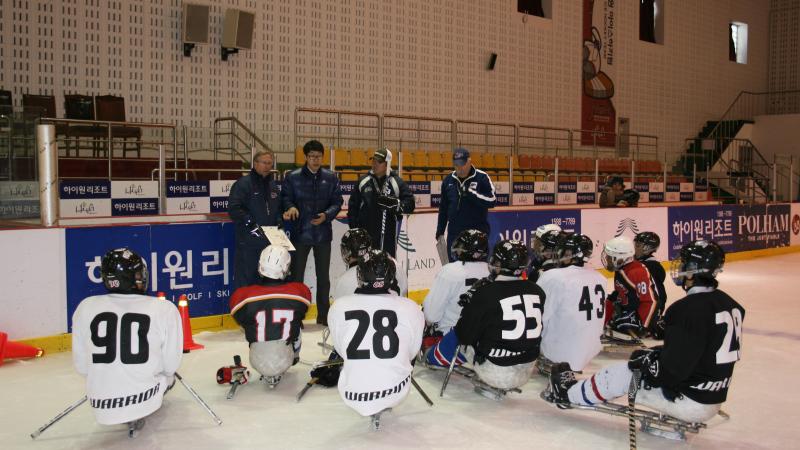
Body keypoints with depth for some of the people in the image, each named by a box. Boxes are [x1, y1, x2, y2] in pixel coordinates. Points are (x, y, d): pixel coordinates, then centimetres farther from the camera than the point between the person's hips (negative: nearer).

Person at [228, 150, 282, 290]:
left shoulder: (274, 185, 14)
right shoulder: (243, 184, -8)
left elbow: (279, 208, 24)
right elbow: (234, 209, -17)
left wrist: (279, 223, 6)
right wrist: (251, 224, -23)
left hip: (269, 241, 7)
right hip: (248, 242, -7)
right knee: (245, 279, -3)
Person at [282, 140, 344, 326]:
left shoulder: (331, 178, 3)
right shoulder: (293, 177, -3)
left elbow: (337, 202, 3)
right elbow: (285, 198, -2)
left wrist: (326, 215, -14)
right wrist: (290, 207, -24)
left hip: (323, 233, 3)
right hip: (300, 232, -2)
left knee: (323, 276, 13)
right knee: (297, 275, 2)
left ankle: (323, 314, 27)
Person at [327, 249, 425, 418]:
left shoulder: (338, 307, -12)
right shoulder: (411, 308, -12)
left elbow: (341, 350, 4)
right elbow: (412, 352, 3)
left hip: (353, 396, 1)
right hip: (395, 394, 0)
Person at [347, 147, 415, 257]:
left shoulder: (396, 182, 0)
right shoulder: (363, 181, 6)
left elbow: (410, 205, -3)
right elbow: (353, 206, 11)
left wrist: (395, 204, -21)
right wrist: (354, 227, 4)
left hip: (388, 236, -2)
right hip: (365, 234, 2)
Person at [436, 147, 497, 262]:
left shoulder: (481, 177, -7)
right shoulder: (448, 180, 7)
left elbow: (492, 201, -12)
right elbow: (443, 208, 14)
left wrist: (471, 193, -22)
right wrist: (440, 232, 14)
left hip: (478, 232, -4)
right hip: (454, 233, 4)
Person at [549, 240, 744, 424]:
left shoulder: (687, 309, -25)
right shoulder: (730, 304, 1)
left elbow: (672, 369, -25)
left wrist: (646, 361, -7)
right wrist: (656, 354, 12)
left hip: (690, 402, -8)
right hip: (714, 399, 8)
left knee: (619, 375, 6)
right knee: (652, 359, 24)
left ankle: (569, 394, 31)